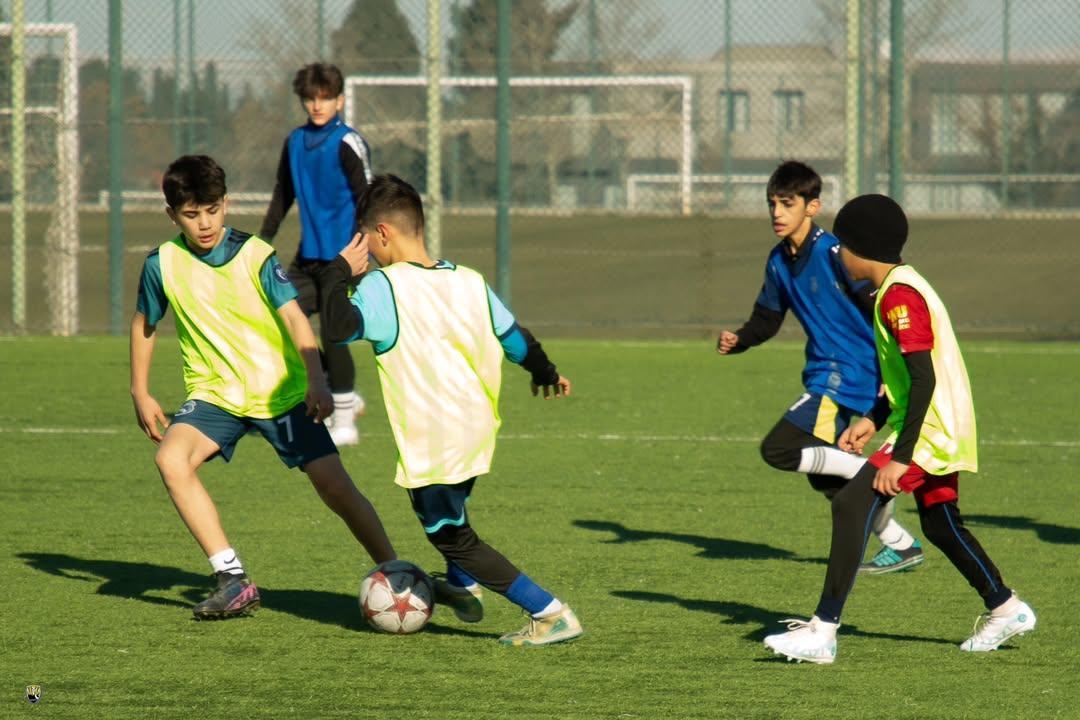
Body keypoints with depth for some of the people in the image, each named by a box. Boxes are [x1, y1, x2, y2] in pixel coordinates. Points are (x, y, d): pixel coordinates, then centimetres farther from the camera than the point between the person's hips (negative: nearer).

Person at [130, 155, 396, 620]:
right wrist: (141, 394, 11)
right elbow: (144, 324, 12)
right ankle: (234, 582, -25)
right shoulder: (163, 264, -5)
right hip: (214, 392, 2)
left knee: (335, 487, -7)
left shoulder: (256, 256, -13)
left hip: (281, 391, -2)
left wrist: (316, 381, -36)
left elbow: (294, 318, -22)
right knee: (171, 457, -27)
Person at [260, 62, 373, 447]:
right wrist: (263, 240, 18)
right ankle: (344, 395, 16)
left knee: (332, 334, -10)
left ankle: (344, 423, 2)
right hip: (308, 256, 8)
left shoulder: (347, 144, -11)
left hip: (341, 256, -8)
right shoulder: (295, 142, 11)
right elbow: (283, 195, 22)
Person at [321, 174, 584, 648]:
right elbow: (514, 338, 16)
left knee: (451, 536, 4)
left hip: (432, 443, -7)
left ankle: (551, 614, -4)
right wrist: (546, 374, 36)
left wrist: (339, 272, -15)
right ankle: (463, 587, 54)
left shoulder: (382, 287, -16)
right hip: (478, 427, 7)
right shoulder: (469, 282, 5)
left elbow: (340, 327, -32)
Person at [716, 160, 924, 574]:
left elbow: (882, 309, -17)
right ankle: (902, 547, 25)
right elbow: (767, 319, 17)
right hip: (823, 376, 9)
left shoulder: (834, 253, -17)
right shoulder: (779, 262, 8)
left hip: (849, 376, -9)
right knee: (826, 481, 14)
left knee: (777, 450, -18)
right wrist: (738, 340, -4)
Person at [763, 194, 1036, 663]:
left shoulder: (899, 296, -18)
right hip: (944, 431, 11)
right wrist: (874, 421, 19)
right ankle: (1004, 609, 37)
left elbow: (924, 378, -24)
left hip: (928, 430, -11)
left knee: (851, 505, -16)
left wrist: (900, 456, -24)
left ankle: (823, 631, -19)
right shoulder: (900, 288, 14)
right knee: (940, 525, 23)